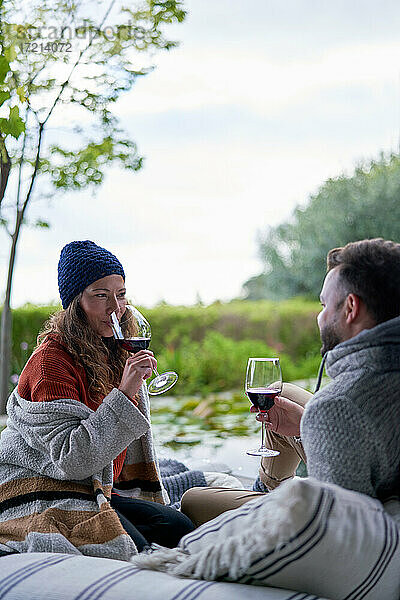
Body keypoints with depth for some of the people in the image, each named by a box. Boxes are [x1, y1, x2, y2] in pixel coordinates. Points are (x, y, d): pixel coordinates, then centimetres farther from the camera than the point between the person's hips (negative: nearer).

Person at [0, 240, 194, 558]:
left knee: (179, 526, -14)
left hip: (98, 491, 8)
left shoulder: (118, 355, 10)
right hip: (42, 493, -8)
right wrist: (124, 395, -30)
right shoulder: (51, 360, -18)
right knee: (131, 549, -28)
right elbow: (71, 460, -25)